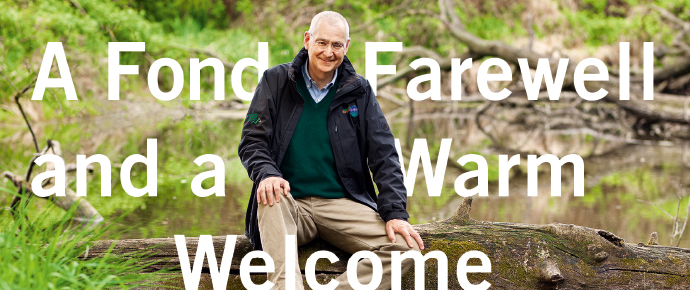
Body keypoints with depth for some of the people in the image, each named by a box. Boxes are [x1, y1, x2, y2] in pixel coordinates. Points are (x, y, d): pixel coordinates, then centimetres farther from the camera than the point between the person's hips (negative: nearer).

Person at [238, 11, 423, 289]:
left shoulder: (359, 91, 10)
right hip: (291, 203, -1)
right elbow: (252, 141, 2)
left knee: (406, 248, -23)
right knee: (271, 197, -38)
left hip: (343, 204, 2)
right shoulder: (276, 81, 6)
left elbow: (383, 156, 6)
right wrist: (266, 173, -22)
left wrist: (395, 213, -8)